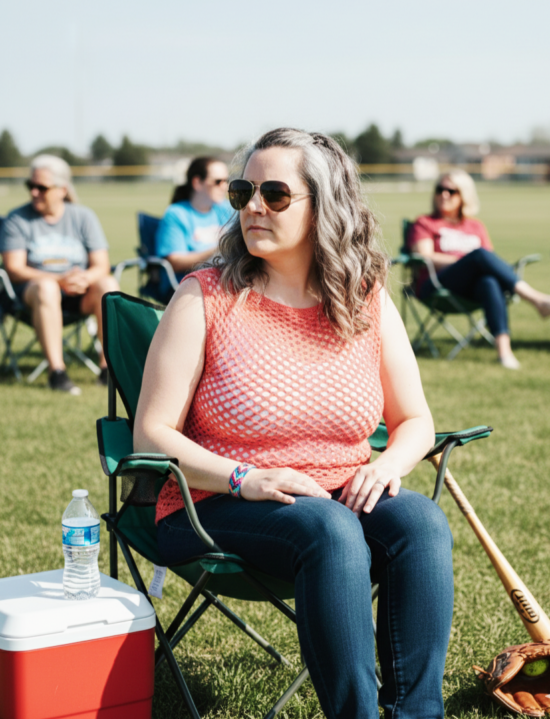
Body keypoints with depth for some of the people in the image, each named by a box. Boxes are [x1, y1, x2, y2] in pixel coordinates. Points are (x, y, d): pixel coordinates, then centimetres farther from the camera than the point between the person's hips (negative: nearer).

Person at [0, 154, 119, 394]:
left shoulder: (83, 216, 6)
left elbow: (102, 266, 0)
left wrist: (85, 278, -25)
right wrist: (59, 279, -23)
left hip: (79, 295, 2)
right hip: (31, 291, -2)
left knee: (108, 285, -28)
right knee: (46, 287, -36)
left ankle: (108, 367, -25)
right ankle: (56, 371, -38)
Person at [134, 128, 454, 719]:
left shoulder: (368, 301, 5)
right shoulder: (206, 296, -4)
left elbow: (414, 419, 13)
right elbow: (152, 435, -6)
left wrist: (388, 464, -11)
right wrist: (247, 480, -21)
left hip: (342, 497, 4)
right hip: (218, 508, -3)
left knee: (422, 521, -27)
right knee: (330, 530, -34)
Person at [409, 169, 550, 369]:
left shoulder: (476, 227, 27)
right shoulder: (425, 223, 17)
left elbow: (492, 259, 16)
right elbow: (424, 258, -1)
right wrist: (467, 260, -10)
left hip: (473, 288, 3)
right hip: (436, 286, -3)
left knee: (490, 280, -36)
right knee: (481, 254, -30)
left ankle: (503, 348, -52)